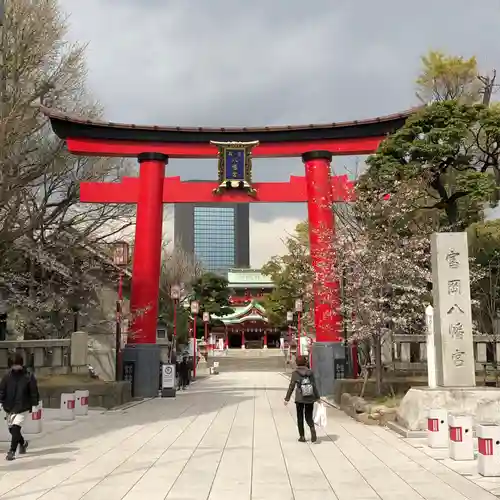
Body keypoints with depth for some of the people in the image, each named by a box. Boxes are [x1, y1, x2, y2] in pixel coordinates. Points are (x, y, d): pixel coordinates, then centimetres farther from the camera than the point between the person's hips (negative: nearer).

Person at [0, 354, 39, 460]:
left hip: (22, 408, -4)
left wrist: (34, 404, -4)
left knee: (15, 428, -16)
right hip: (9, 408, 4)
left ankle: (12, 451, -8)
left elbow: (34, 391, -2)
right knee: (12, 429, 13)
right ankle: (23, 443, 39)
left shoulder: (28, 377, -6)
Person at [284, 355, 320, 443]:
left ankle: (302, 436, 13)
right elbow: (314, 386, 3)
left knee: (300, 417, 12)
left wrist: (287, 398, -1)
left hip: (299, 399, -2)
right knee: (309, 416, 13)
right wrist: (317, 397, 13)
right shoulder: (310, 372, 1)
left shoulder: (295, 373, -5)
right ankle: (312, 429, -15)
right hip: (310, 399, 2)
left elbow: (291, 386, -6)